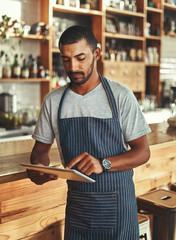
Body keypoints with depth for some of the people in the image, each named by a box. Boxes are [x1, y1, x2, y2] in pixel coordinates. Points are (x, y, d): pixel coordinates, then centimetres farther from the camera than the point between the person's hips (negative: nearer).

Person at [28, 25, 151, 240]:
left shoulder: (121, 96, -10)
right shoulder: (53, 101, 0)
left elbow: (142, 151, -9)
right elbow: (41, 148, 8)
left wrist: (103, 164, -25)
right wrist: (38, 168, -16)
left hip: (117, 204, -2)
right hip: (76, 204, 2)